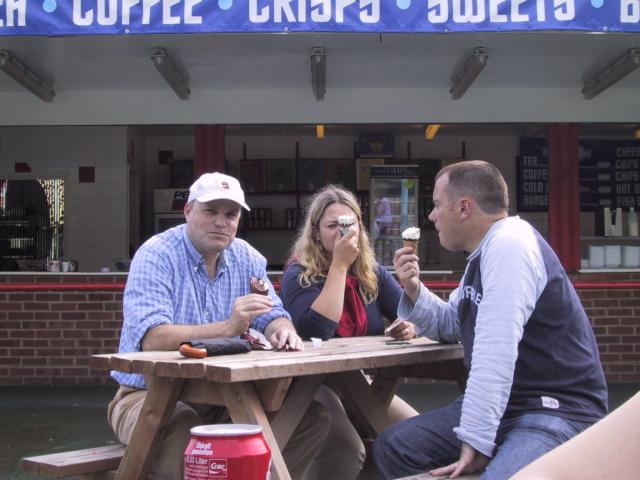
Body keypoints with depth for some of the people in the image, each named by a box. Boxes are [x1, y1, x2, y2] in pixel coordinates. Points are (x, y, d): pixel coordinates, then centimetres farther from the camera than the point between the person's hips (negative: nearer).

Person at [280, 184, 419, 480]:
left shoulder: (372, 273, 6)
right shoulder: (299, 274, -12)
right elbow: (317, 332, -28)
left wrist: (410, 326, -23)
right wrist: (339, 265, -26)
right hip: (313, 385, -6)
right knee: (351, 450, -28)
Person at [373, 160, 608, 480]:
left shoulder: (509, 244, -18)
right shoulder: (483, 253, 15)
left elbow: (495, 351, -26)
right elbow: (450, 328, 25)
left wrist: (476, 441, -25)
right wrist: (414, 289, 7)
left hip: (557, 411, -10)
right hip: (502, 405, 10)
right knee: (393, 446, 2)